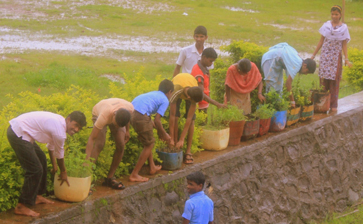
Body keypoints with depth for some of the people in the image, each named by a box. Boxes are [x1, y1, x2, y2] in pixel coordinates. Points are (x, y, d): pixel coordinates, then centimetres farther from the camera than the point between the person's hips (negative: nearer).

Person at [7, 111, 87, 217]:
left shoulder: (59, 121, 11)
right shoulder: (60, 132, -19)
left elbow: (51, 145, 27)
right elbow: (59, 154, -3)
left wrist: (54, 165, 35)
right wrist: (63, 172, 15)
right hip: (18, 135, -11)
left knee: (41, 159, 22)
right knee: (35, 170, -9)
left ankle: (37, 196, 32)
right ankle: (21, 207, -3)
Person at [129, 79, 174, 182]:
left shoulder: (153, 94, 29)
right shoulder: (165, 100, 7)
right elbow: (157, 120, -1)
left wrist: (159, 131, 38)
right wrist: (164, 134, 13)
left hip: (131, 111, 8)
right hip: (141, 116, -8)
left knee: (148, 142, 26)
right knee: (149, 145, 6)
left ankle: (152, 167, 36)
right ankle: (134, 175, 5)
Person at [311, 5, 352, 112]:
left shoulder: (343, 28, -1)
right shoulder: (326, 25, 3)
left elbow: (344, 45, -1)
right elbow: (321, 41, 10)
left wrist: (346, 59, -9)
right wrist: (313, 55, 10)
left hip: (336, 57, -2)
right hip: (325, 55, 2)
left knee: (334, 81, 0)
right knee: (324, 79, 1)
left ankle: (333, 105, 8)